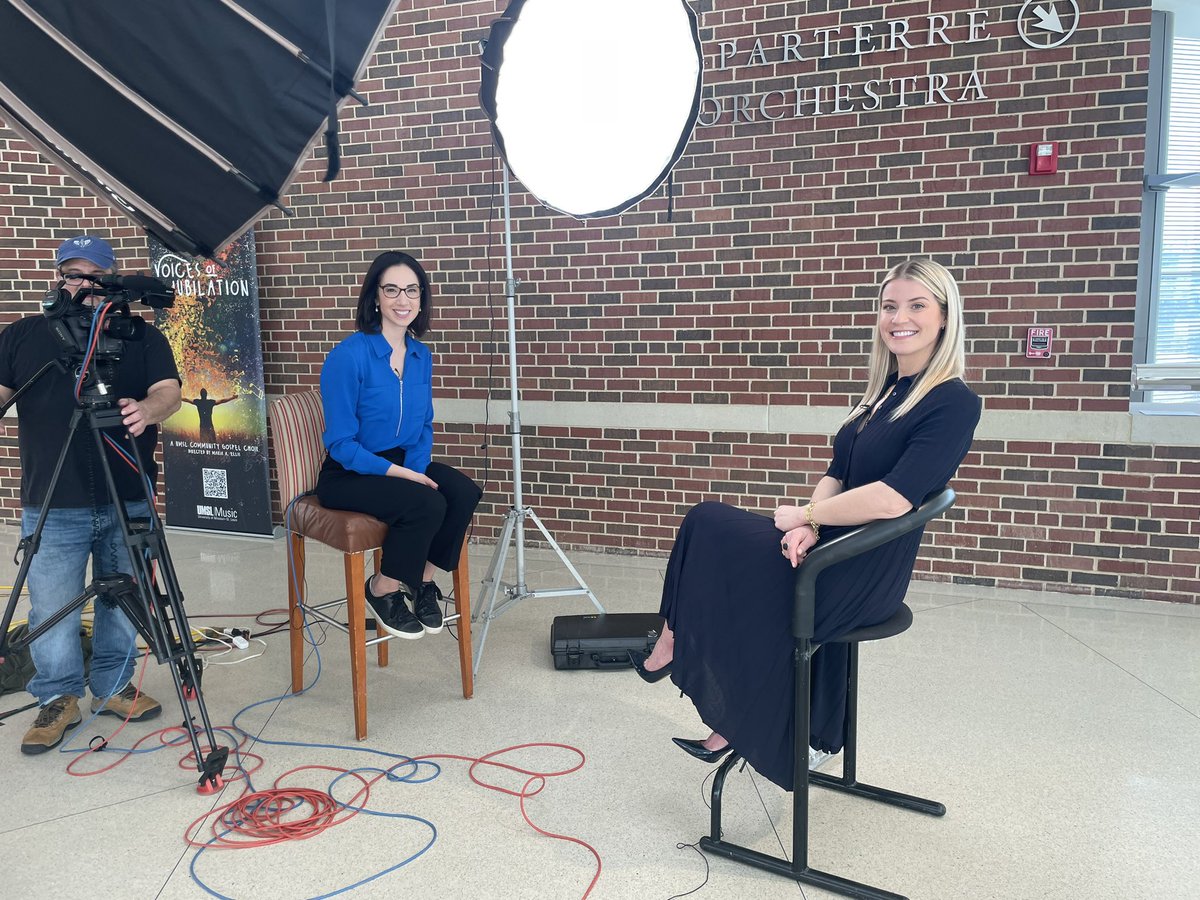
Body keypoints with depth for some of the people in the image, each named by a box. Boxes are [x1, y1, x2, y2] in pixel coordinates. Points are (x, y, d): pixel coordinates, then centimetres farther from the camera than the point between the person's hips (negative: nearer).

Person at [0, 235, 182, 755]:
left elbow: (168, 392, -4)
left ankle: (112, 688, 27)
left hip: (128, 502, 0)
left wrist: (147, 409, -27)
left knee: (122, 603, 9)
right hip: (51, 507, 0)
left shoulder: (141, 336, 8)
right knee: (51, 611, 2)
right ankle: (58, 699, 21)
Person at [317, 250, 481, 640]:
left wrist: (416, 469, -9)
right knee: (426, 504, -30)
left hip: (404, 464, 6)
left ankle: (422, 579, 2)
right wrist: (398, 473, -25)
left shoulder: (421, 356, 3)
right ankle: (383, 589, -3)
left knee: (465, 493, -21)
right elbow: (341, 443, -16)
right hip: (349, 474, -6)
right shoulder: (347, 356, -17)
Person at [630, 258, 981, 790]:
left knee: (707, 527, -13)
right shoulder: (884, 391, 13)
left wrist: (805, 515, -12)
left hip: (863, 574, -8)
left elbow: (892, 499, -24)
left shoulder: (953, 403, -13)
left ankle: (673, 645, 16)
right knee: (707, 524, -7)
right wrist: (808, 525, -11)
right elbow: (836, 475, 9)